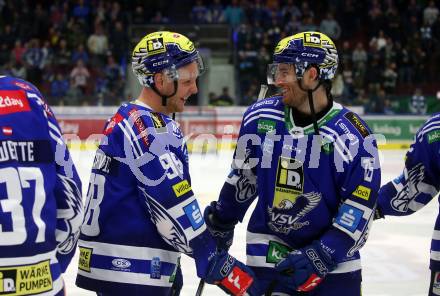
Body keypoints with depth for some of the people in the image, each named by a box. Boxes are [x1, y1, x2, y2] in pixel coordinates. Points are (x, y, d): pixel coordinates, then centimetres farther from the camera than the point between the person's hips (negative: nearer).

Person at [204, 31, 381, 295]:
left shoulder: (353, 135, -13)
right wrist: (221, 223, 20)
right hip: (268, 252, 2)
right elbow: (243, 177, 12)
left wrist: (322, 256, -21)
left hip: (334, 260, -2)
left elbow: (359, 208, -13)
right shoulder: (260, 117, -3)